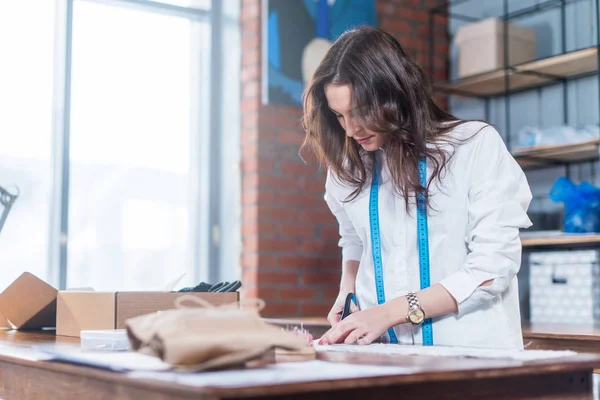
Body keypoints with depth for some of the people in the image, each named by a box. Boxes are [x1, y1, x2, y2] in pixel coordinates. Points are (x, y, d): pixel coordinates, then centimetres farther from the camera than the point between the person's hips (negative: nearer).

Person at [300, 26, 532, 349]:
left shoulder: (477, 145, -4)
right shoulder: (351, 164, 9)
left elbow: (492, 267, -8)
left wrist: (392, 311, -13)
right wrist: (348, 294, 6)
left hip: (471, 351, -3)